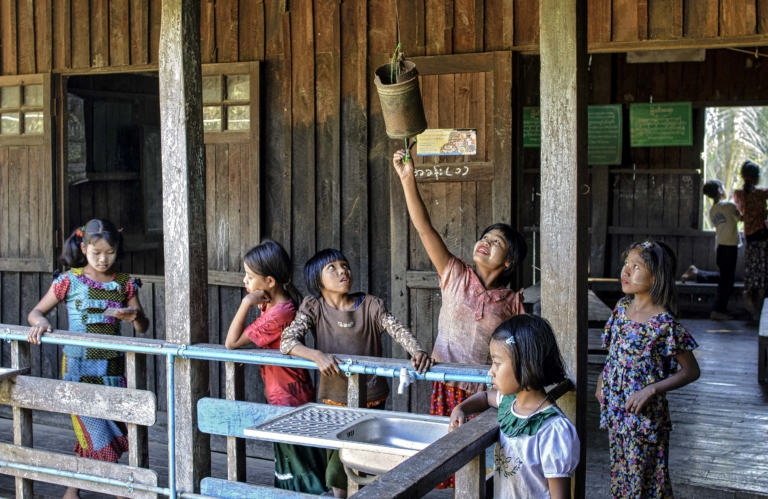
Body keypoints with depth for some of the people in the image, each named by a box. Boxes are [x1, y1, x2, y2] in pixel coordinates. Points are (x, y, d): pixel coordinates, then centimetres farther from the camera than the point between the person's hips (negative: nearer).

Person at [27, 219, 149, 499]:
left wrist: (135, 316, -19)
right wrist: (40, 322, -22)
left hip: (113, 368, 3)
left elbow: (143, 328, 4)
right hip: (79, 367, -3)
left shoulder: (124, 284, 3)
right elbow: (36, 312, 1)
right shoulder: (69, 281, -3)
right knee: (95, 432, -5)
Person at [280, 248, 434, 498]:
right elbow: (287, 341, -14)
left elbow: (399, 329, -16)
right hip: (334, 399, 0)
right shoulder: (313, 307, -5)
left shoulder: (370, 304, -5)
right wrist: (317, 355, -33)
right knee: (338, 468, 8)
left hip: (372, 398, 0)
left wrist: (418, 351, -37)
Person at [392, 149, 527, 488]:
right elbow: (424, 229, -10)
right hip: (448, 387, 0)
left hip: (488, 393, 0)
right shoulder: (455, 276, -1)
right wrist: (407, 179, -18)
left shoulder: (512, 302, 0)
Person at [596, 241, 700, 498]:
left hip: (645, 416, -6)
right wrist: (602, 379, 6)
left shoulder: (664, 324, -19)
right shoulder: (622, 307, 1)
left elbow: (691, 371, -14)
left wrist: (651, 390, -21)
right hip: (615, 409, 6)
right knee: (619, 473, 19)